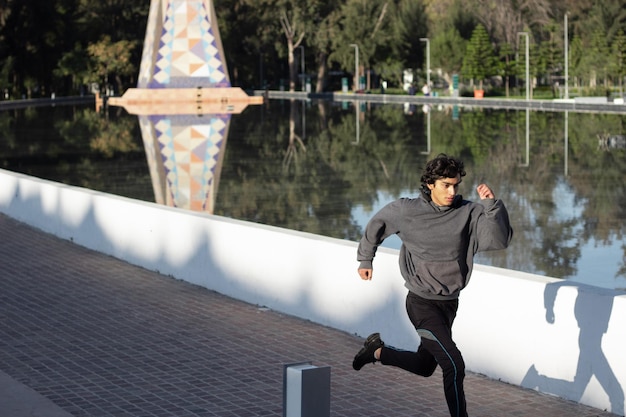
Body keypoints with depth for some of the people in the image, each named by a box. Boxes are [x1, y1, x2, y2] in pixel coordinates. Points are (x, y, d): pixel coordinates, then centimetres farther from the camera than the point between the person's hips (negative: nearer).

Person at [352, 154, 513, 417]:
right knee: (454, 365, -14)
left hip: (450, 303, 4)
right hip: (422, 303, -4)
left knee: (424, 366, 21)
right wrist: (365, 259, 17)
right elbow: (377, 223, 8)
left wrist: (491, 204, -34)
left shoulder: (469, 213, -10)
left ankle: (377, 351, 44)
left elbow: (500, 239, -23)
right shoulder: (407, 211, -12)